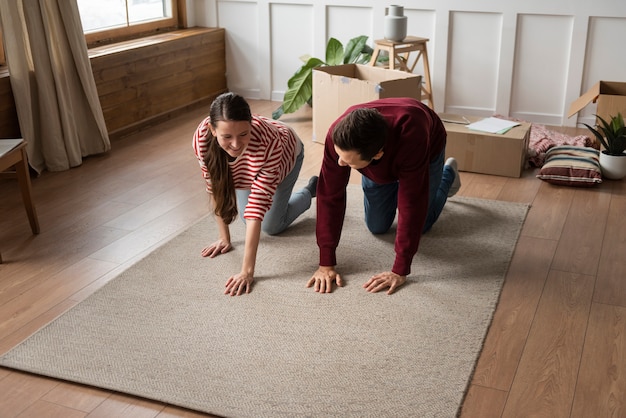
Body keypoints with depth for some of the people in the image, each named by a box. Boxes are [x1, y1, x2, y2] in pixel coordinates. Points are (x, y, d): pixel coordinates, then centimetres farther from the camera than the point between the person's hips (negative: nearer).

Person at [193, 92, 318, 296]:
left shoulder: (269, 142, -49)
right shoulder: (202, 137, -39)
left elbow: (258, 205, -47)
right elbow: (214, 187, -23)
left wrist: (247, 271, -48)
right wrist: (224, 238, -17)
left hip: (286, 155, -3)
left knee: (271, 226, 3)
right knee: (246, 216, 11)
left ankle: (310, 190, 28)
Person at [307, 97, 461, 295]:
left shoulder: (410, 138, -50)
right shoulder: (338, 136, -40)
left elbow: (412, 204, -43)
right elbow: (330, 195, -34)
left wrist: (399, 271, -39)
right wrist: (326, 264, -34)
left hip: (428, 148, -2)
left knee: (418, 225, 6)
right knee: (377, 227, 5)